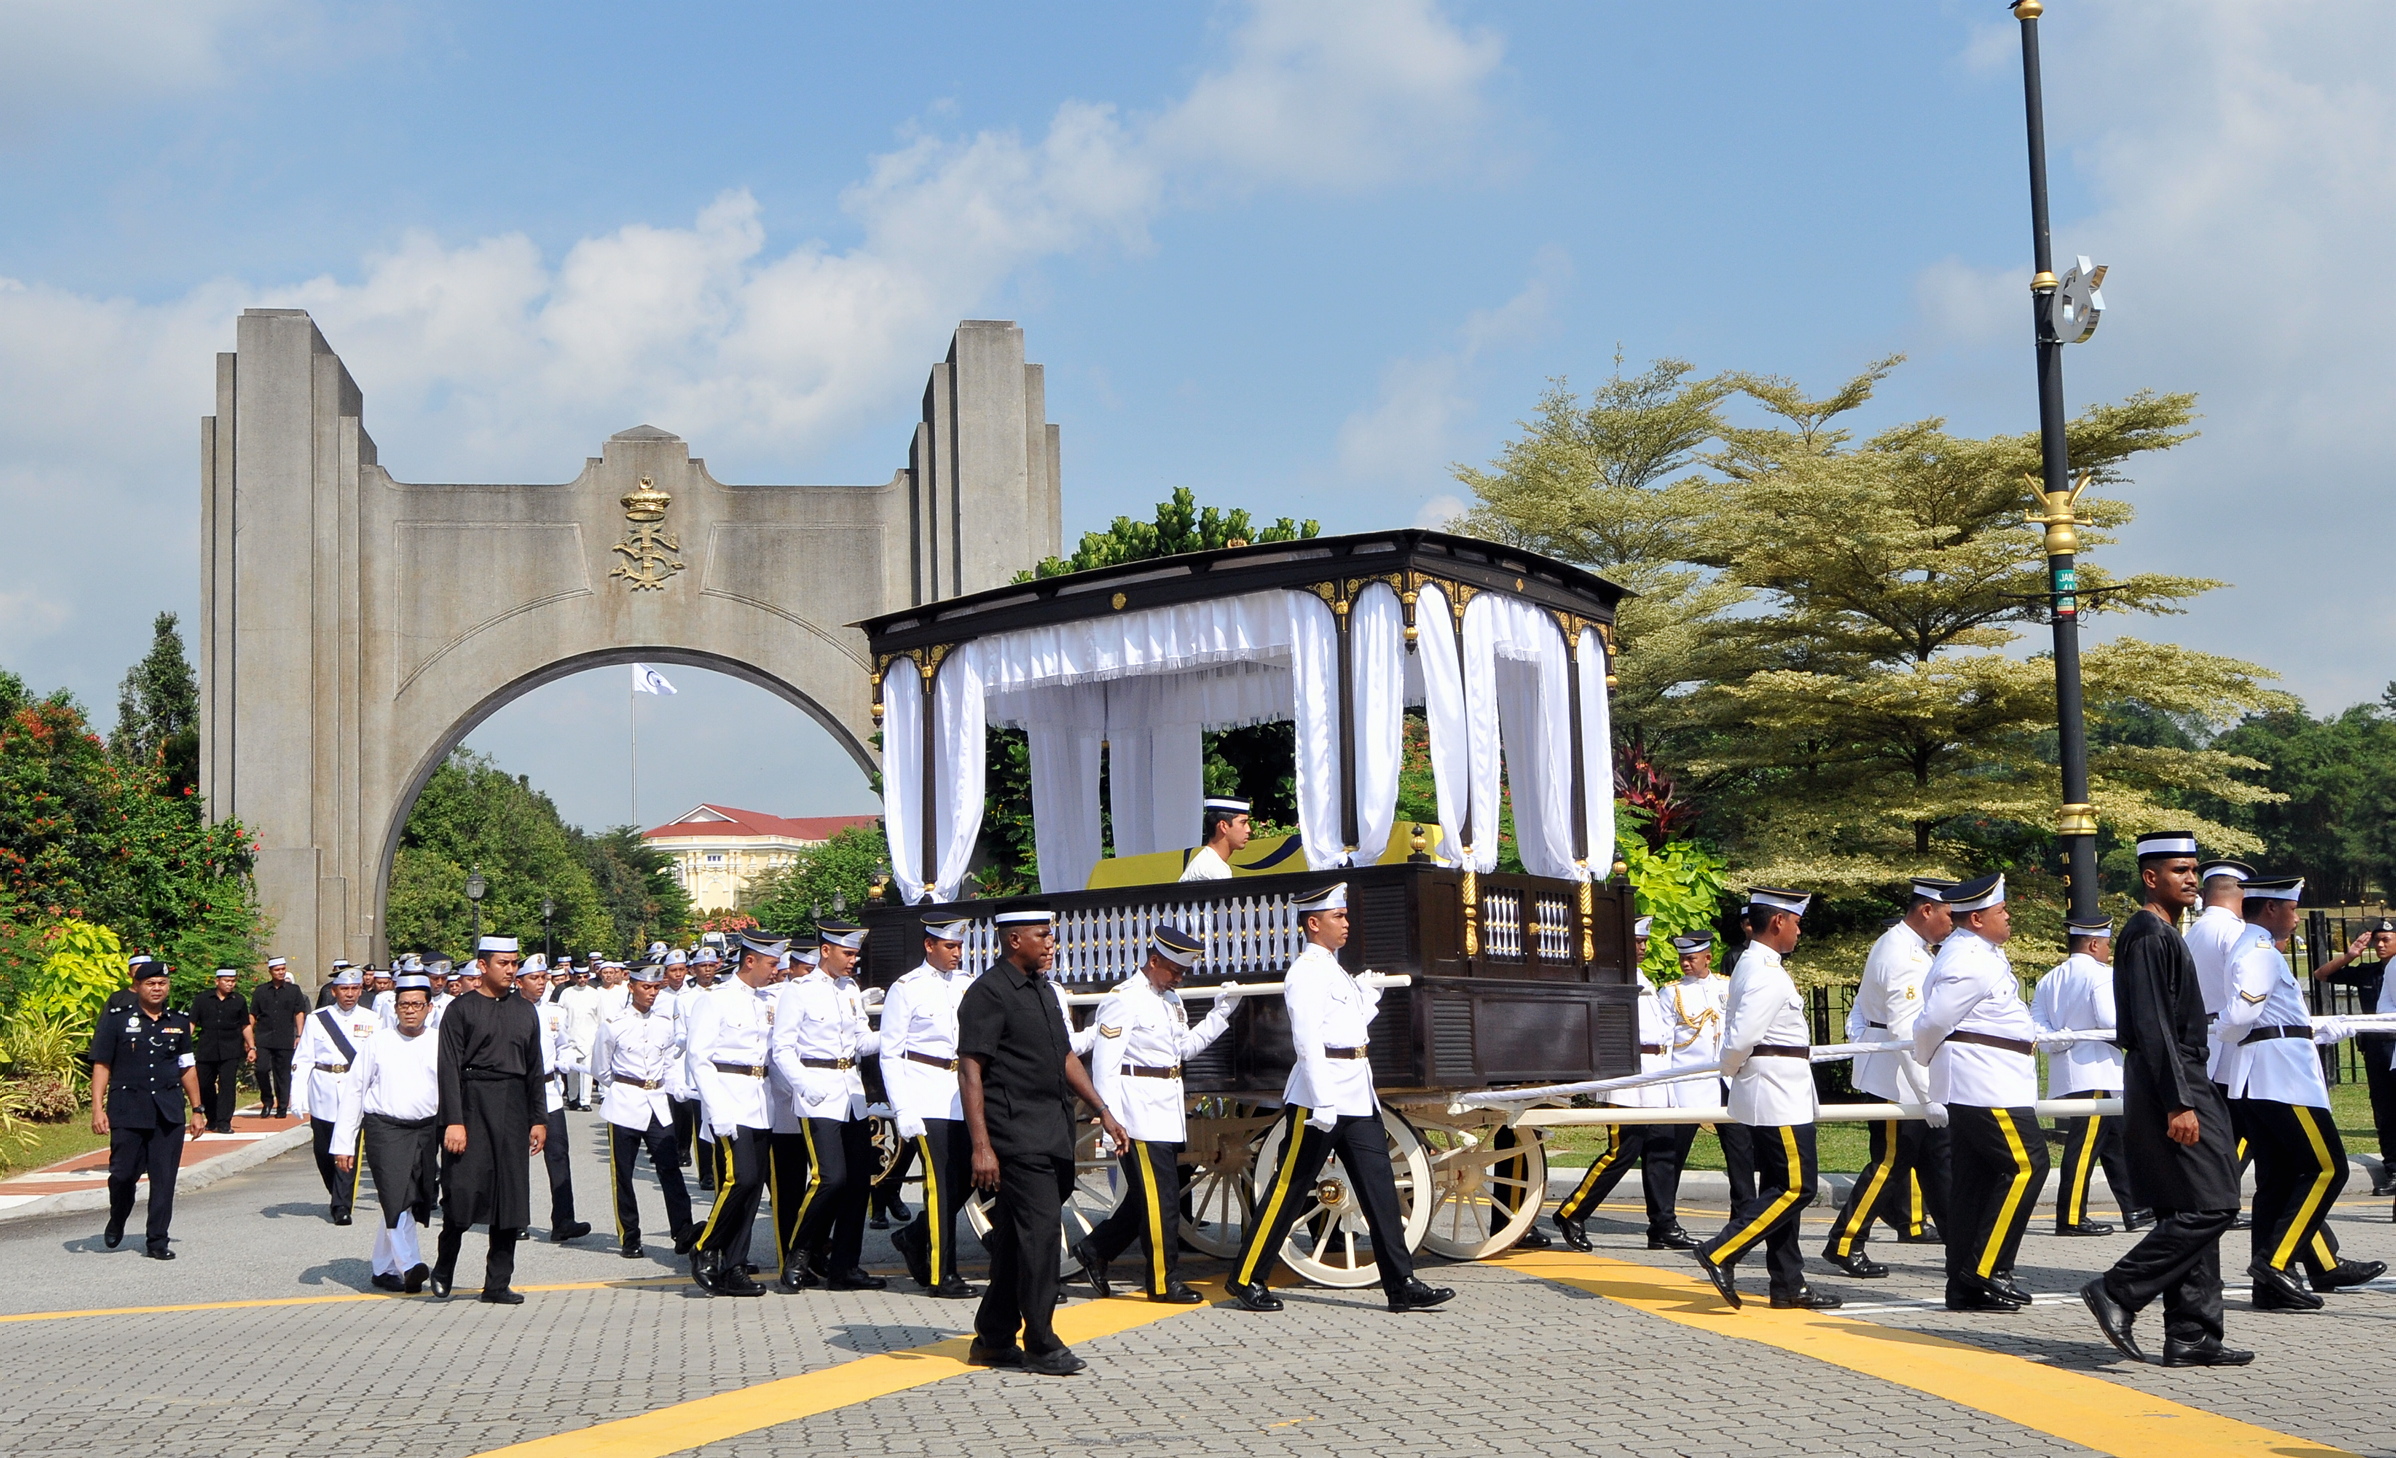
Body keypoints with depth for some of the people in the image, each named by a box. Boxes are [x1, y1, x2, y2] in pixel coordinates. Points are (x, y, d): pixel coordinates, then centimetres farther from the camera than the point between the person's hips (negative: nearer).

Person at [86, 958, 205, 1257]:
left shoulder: (179, 1022, 11)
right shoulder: (117, 1019, 0)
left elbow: (188, 1068, 17)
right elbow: (101, 1065, 0)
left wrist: (197, 1109, 15)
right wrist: (97, 1107, -8)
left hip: (169, 1111, 2)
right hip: (127, 1109, -2)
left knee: (164, 1178, -1)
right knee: (124, 1172, -1)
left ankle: (157, 1241, 7)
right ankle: (117, 1220, 30)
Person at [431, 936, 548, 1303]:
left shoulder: (525, 1011, 14)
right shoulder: (461, 1009, -1)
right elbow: (450, 1068, -7)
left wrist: (539, 1119, 11)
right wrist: (454, 1121, -14)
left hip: (513, 1110, 5)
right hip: (472, 1107, -4)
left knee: (510, 1197, 3)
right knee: (463, 1189, -8)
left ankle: (498, 1284, 9)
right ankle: (444, 1269, 15)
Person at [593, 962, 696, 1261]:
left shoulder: (667, 1022, 6)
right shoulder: (614, 1024, -3)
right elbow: (601, 1069, 9)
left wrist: (680, 1089, 1)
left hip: (658, 1102, 2)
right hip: (624, 1104, -2)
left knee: (670, 1167, -9)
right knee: (622, 1174, 2)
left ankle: (683, 1233, -16)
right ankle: (629, 1239, 9)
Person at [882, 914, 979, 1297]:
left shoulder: (969, 985, 11)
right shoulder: (906, 989, -4)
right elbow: (890, 1054, -4)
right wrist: (902, 1109, -11)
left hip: (963, 1095, 6)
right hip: (926, 1098, -6)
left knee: (964, 1178, 6)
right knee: (942, 1182, -7)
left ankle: (914, 1237, 30)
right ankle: (943, 1275, 1)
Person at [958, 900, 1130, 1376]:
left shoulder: (1042, 989, 18)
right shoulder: (988, 993, -10)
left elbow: (1065, 1056, 25)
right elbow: (970, 1071, -14)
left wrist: (1103, 1112, 19)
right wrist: (981, 1145, -19)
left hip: (1051, 1136, 9)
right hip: (1017, 1138, -9)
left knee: (1014, 1237, 12)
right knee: (1039, 1230, -10)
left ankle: (994, 1338, 20)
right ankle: (1040, 1345, -3)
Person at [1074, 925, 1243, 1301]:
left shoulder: (1171, 1000, 16)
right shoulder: (1125, 999, -11)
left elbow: (1185, 1047, 23)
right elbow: (1104, 1064, -15)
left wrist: (1222, 1010, 14)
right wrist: (1111, 1121, -19)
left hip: (1168, 1113, 9)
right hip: (1139, 1112, -9)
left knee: (1146, 1198, 13)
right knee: (1160, 1198, -5)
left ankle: (1094, 1250, 27)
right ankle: (1165, 1281, 2)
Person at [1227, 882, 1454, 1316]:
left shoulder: (1334, 970, 19)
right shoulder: (1306, 972, -10)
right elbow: (1307, 1041, -19)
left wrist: (1371, 995, 24)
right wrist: (1322, 1104, -23)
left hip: (1357, 1098, 9)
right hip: (1317, 1099, -9)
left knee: (1380, 1189, 3)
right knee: (1288, 1189, 0)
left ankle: (1401, 1285, 4)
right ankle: (1246, 1279, 10)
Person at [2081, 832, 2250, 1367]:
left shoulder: (2162, 934, 19)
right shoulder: (2147, 936, -13)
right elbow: (2152, 1028, -19)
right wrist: (2178, 1104, -22)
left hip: (2181, 1085, 10)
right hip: (2168, 1086, -10)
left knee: (2187, 1213, 8)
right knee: (2209, 1206, -13)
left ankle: (2190, 1338, 10)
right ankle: (2118, 1293, -10)